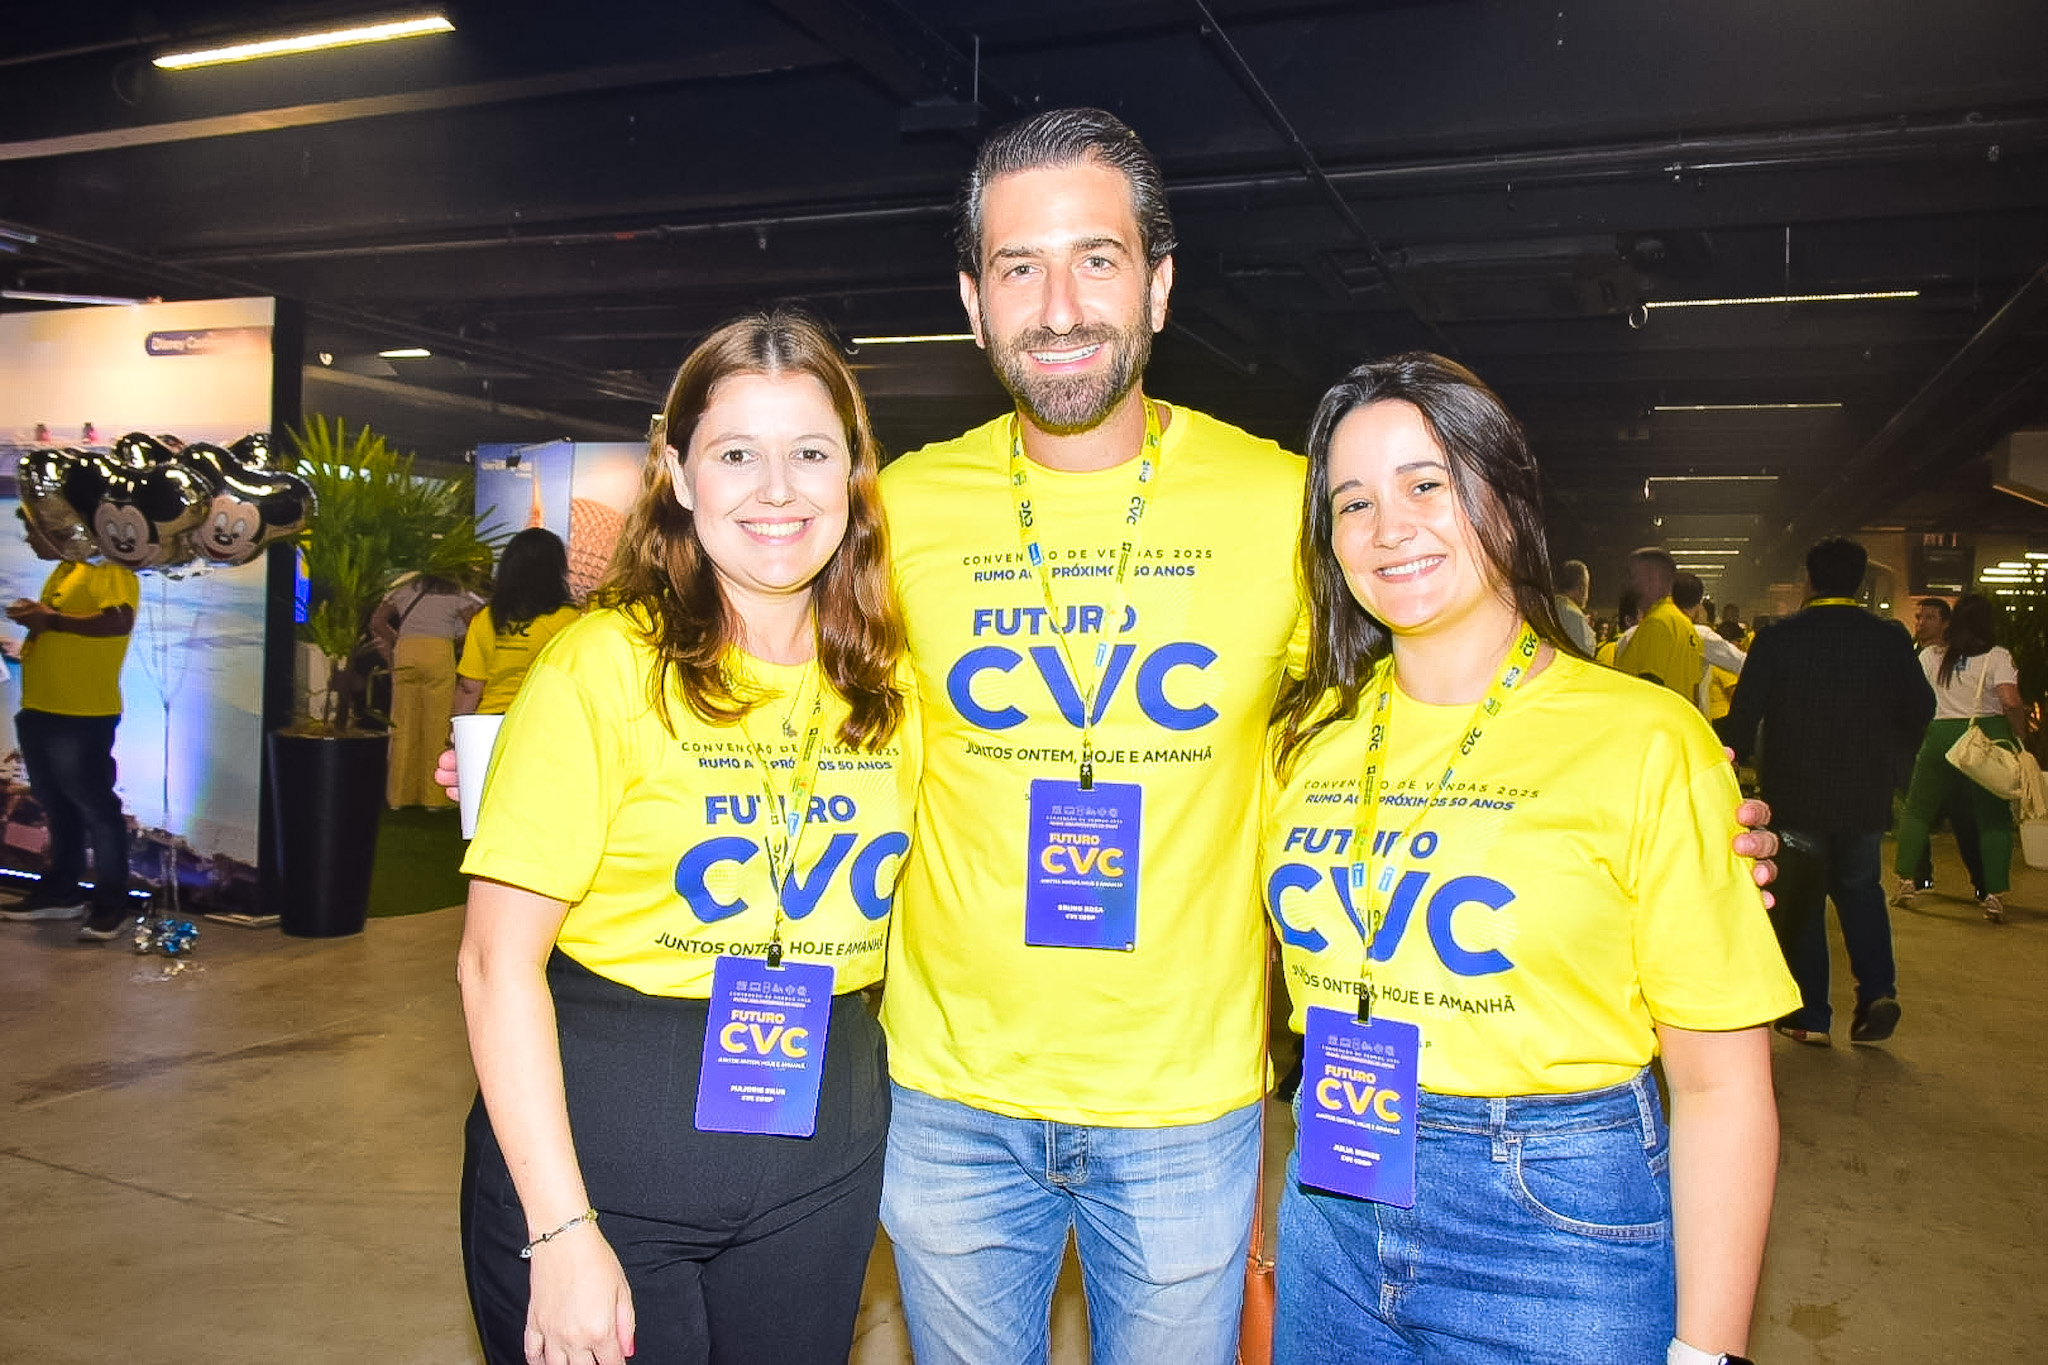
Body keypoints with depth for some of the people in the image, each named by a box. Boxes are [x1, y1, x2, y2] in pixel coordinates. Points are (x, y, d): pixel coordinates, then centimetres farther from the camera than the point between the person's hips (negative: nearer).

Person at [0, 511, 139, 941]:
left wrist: (51, 620, -24)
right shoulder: (62, 570, 18)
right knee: (56, 805, 18)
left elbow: (118, 621, -28)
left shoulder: (109, 569, -12)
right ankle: (61, 890, 29)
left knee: (94, 806, -3)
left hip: (82, 716, -10)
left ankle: (111, 903, 4)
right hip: (39, 711, 10)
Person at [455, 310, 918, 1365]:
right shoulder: (608, 663, -12)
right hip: (601, 1158, -4)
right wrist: (562, 1233, -15)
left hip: (821, 1175, 4)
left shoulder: (886, 684, 1)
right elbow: (499, 960, -13)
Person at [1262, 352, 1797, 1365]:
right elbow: (1278, 978, 8)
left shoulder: (1646, 742, -11)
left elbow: (1723, 1089, -10)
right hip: (1330, 1212, 4)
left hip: (1562, 1224, -3)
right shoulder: (1308, 734, 2)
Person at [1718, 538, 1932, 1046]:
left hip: (1795, 795, -2)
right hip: (1867, 795, 2)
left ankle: (1809, 1015, 11)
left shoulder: (1778, 638, -9)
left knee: (1799, 900, 8)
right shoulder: (1890, 638, -2)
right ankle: (1877, 991, 5)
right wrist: (1886, 759, 19)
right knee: (1861, 889, 21)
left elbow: (1743, 714, -8)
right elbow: (1920, 709, 5)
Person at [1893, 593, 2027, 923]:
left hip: (1939, 736, 2)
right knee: (1993, 818, 6)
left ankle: (1907, 881, 8)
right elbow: (2011, 702, -14)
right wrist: (2021, 737, -3)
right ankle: (1993, 895, 1)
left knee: (1917, 810, 13)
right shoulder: (1996, 657, -4)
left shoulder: (1930, 656, 5)